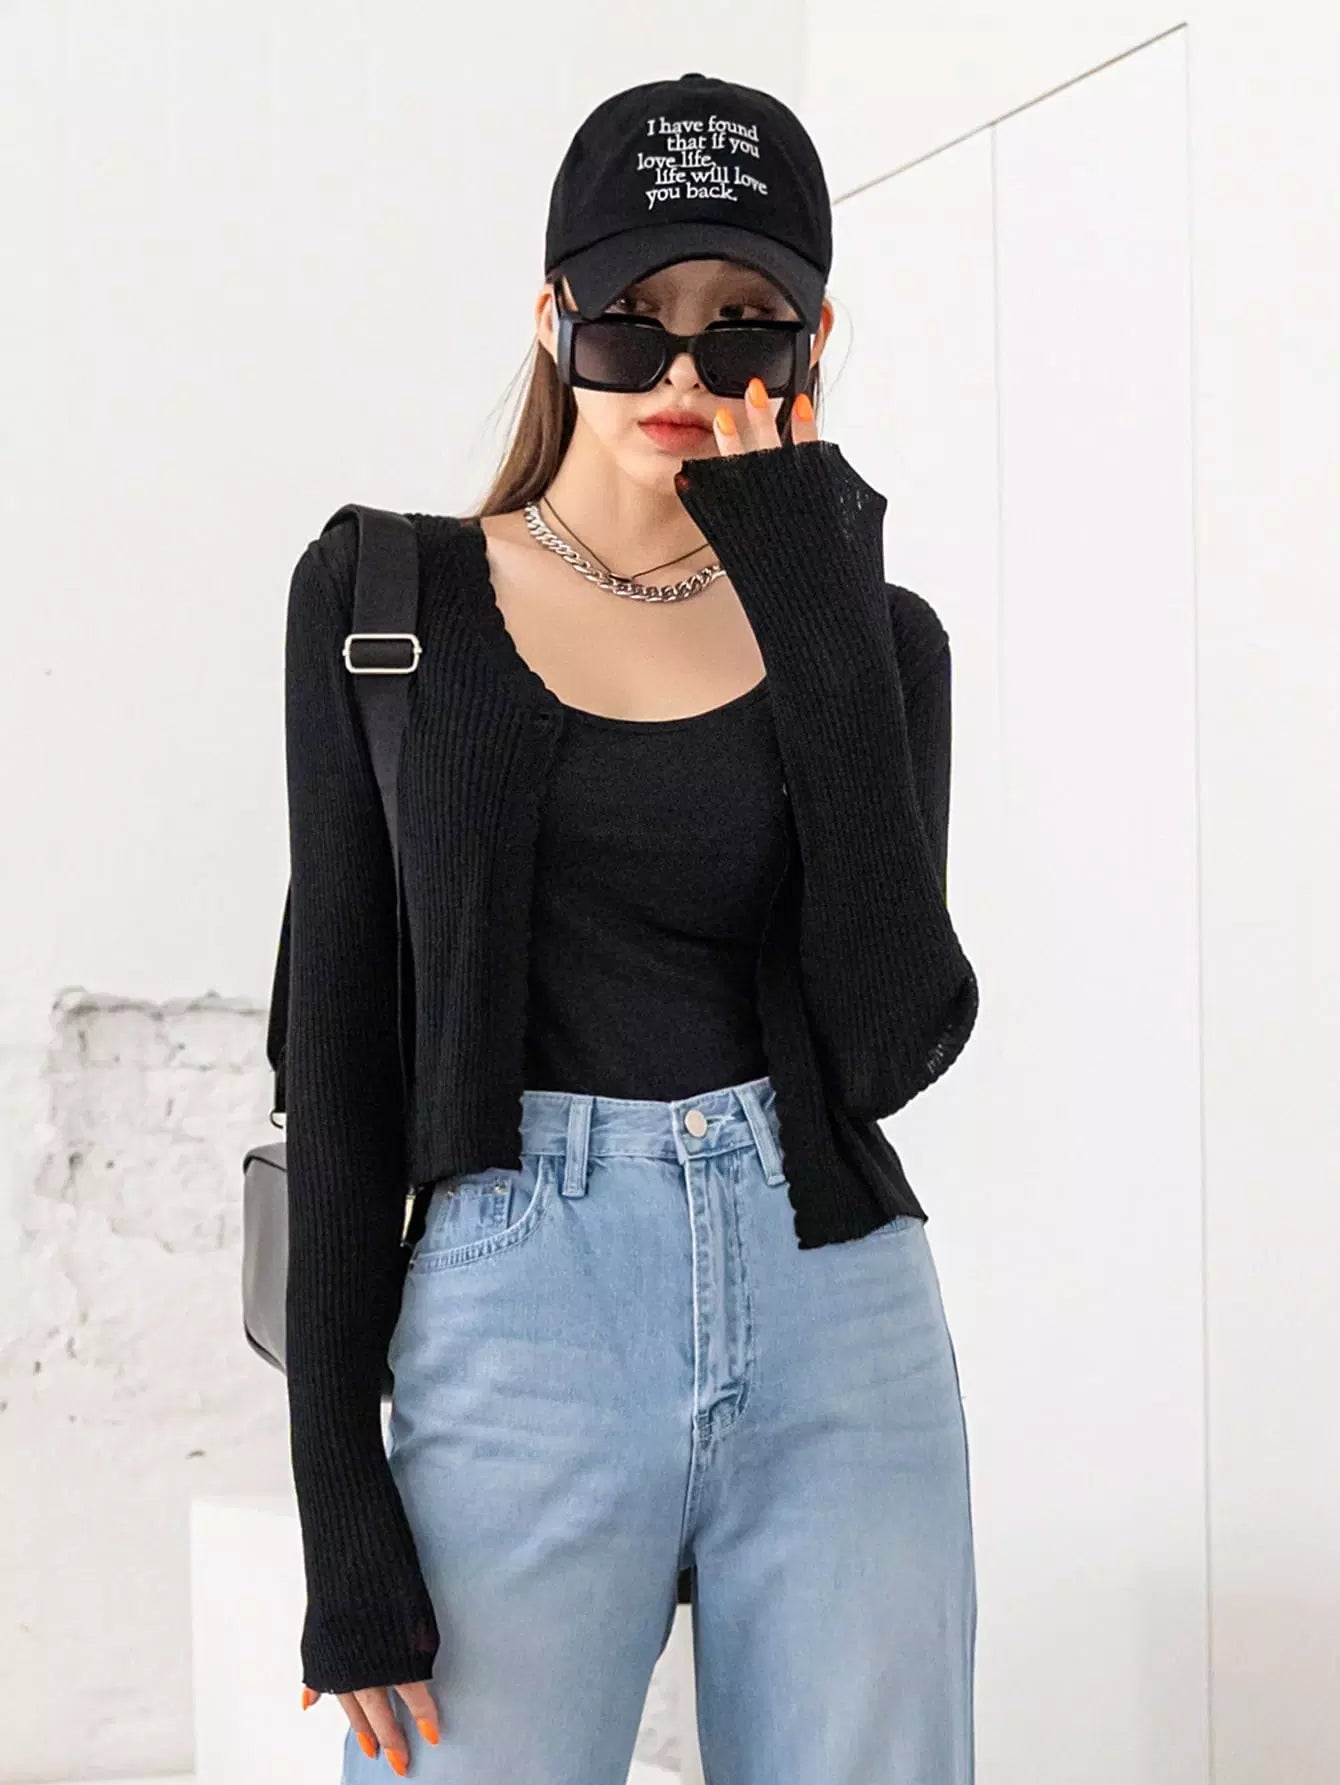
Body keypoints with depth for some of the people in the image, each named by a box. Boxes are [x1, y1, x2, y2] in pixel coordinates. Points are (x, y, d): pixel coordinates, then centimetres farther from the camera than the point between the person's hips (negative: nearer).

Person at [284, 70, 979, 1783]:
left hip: (837, 1336, 2)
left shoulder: (870, 634, 7)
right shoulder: (385, 599, 4)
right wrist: (339, 1512, -5)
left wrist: (812, 600, -9)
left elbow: (894, 1040, -8)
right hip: (518, 1324, -2)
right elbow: (340, 1051, 1)